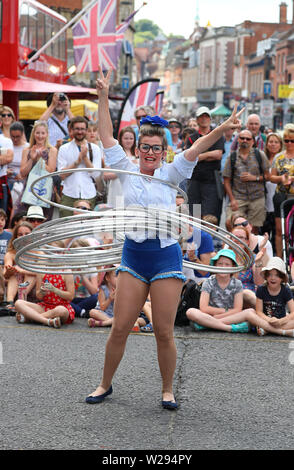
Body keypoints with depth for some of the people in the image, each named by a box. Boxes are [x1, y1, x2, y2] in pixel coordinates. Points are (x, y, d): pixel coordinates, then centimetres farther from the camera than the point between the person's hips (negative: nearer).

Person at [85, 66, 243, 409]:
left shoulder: (170, 175, 4)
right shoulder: (126, 171, 7)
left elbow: (197, 147, -8)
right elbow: (107, 136, 5)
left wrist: (223, 128, -22)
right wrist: (103, 97, 0)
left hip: (166, 256, -1)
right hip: (133, 256, 1)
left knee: (164, 332, -1)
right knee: (119, 328, 2)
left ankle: (167, 390, 15)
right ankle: (105, 384, 20)